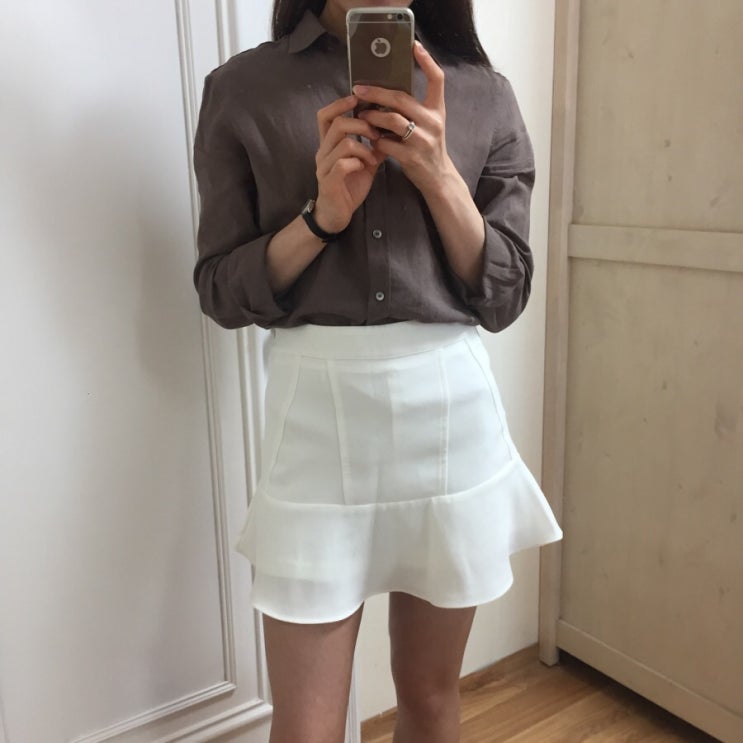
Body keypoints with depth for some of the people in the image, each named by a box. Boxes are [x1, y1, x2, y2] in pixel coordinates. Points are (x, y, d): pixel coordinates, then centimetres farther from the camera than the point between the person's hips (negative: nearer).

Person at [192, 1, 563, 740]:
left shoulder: (483, 94, 5)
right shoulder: (242, 88, 1)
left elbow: (503, 298, 2)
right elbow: (220, 291, 0)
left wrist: (441, 177, -13)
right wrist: (321, 215, -16)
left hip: (452, 410, 2)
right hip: (316, 414, -1)